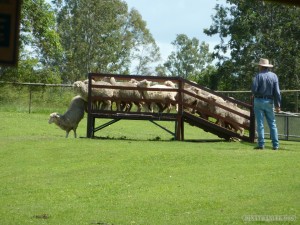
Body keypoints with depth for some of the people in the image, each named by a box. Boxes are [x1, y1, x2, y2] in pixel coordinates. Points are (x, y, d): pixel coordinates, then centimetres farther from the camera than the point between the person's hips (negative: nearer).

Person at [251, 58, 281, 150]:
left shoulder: (258, 76, -8)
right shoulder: (274, 76, 2)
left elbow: (254, 89, -15)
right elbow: (277, 92, -1)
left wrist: (254, 94, 9)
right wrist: (278, 104, 2)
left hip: (259, 101, -3)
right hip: (269, 102, 3)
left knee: (260, 123, 1)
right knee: (272, 123, 9)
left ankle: (261, 144, -2)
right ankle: (275, 145, 5)